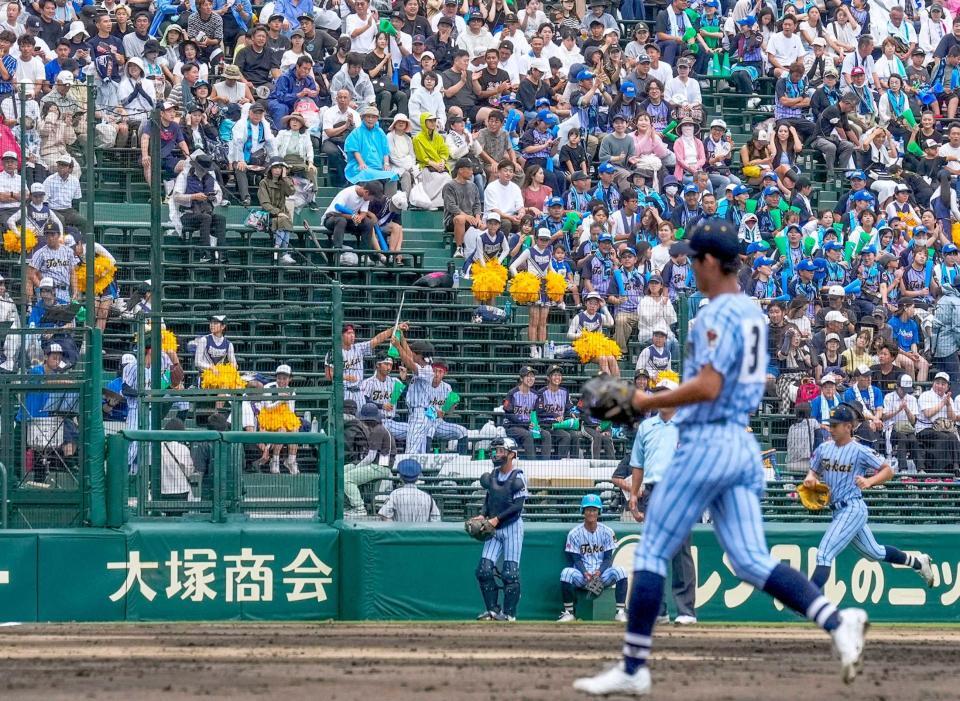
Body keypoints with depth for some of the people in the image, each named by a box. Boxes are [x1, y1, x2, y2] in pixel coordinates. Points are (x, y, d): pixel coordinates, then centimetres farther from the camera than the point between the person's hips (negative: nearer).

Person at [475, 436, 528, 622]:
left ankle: (509, 613, -1)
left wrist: (497, 518, -19)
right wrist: (482, 515, 0)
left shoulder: (517, 477, -10)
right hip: (494, 529, 7)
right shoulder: (493, 475, 10)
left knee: (510, 573, -6)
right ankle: (492, 610, 9)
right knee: (484, 570, -1)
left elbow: (518, 505, -15)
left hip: (512, 527, -7)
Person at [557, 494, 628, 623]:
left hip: (602, 573, 1)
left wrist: (599, 572, -20)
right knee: (566, 573, -33)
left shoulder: (607, 532, 2)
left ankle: (620, 611, -23)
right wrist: (585, 573, -22)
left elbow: (608, 558, 0)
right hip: (582, 574, -1)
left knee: (620, 572, -29)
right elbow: (576, 559, -2)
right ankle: (568, 612, -19)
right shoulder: (574, 533, 0)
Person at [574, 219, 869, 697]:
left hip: (706, 443, -9)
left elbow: (708, 387, -23)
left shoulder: (717, 315, -14)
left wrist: (643, 403, -14)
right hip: (743, 444, 9)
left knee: (651, 553, 0)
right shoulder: (752, 313, 15)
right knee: (752, 562, 4)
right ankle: (836, 620, -15)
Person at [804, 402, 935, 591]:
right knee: (874, 553, 22)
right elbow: (814, 471, 16)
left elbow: (888, 471, -9)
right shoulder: (824, 449, 6)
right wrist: (810, 478, -8)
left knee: (824, 554, -18)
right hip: (838, 510, 8)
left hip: (853, 509, -8)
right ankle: (917, 562, 40)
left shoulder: (860, 451, -12)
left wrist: (869, 481, -26)